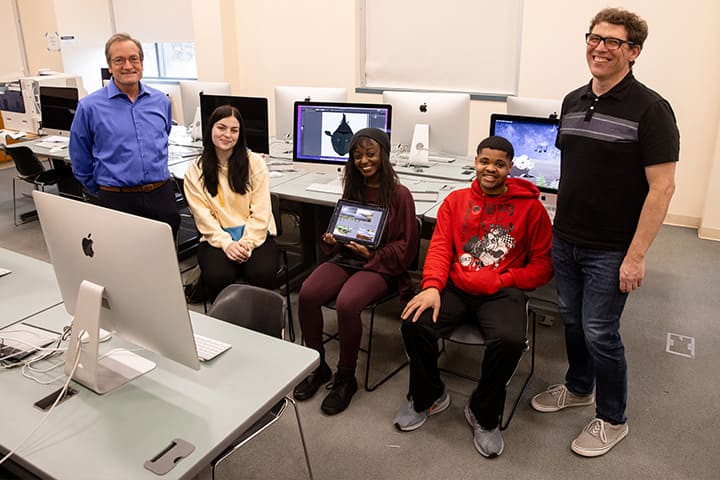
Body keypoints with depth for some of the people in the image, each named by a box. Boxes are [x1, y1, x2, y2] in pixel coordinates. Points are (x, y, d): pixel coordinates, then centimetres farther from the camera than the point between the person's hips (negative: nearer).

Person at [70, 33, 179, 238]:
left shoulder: (161, 101, 7)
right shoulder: (89, 106, -3)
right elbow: (81, 163, 6)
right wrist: (103, 192, 11)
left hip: (162, 196, 3)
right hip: (118, 201, -3)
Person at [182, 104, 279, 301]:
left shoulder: (255, 163, 4)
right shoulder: (195, 171, 6)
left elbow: (260, 211, -1)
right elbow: (203, 216, -2)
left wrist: (247, 242, -13)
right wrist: (226, 243, -15)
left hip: (255, 235, 0)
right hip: (217, 238, 0)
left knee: (262, 274, -29)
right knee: (217, 277, -29)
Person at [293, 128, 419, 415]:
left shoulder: (399, 194, -5)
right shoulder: (352, 189, 13)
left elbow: (404, 246, -3)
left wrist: (371, 255, -16)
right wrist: (331, 239, 2)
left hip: (379, 265, -5)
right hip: (345, 258, 6)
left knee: (346, 304, -33)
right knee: (307, 294, -23)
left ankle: (346, 377, -8)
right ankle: (318, 366, -1)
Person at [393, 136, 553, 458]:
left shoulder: (530, 207, 4)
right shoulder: (456, 201, 13)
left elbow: (543, 264, 3)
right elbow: (439, 247, 5)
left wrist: (501, 281, -10)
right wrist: (432, 286, -13)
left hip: (502, 292, -2)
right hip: (455, 286, 2)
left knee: (509, 340, -32)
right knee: (414, 324, -22)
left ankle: (484, 415, 0)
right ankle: (427, 397, 9)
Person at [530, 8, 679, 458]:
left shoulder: (650, 108, -13)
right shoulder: (573, 101, 6)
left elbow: (662, 187, -15)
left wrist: (636, 255, -18)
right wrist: (560, 223, 13)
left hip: (610, 250, -6)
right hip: (564, 240, 6)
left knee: (599, 332, 3)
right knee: (571, 320, 18)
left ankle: (612, 419, 25)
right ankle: (578, 387, 41)